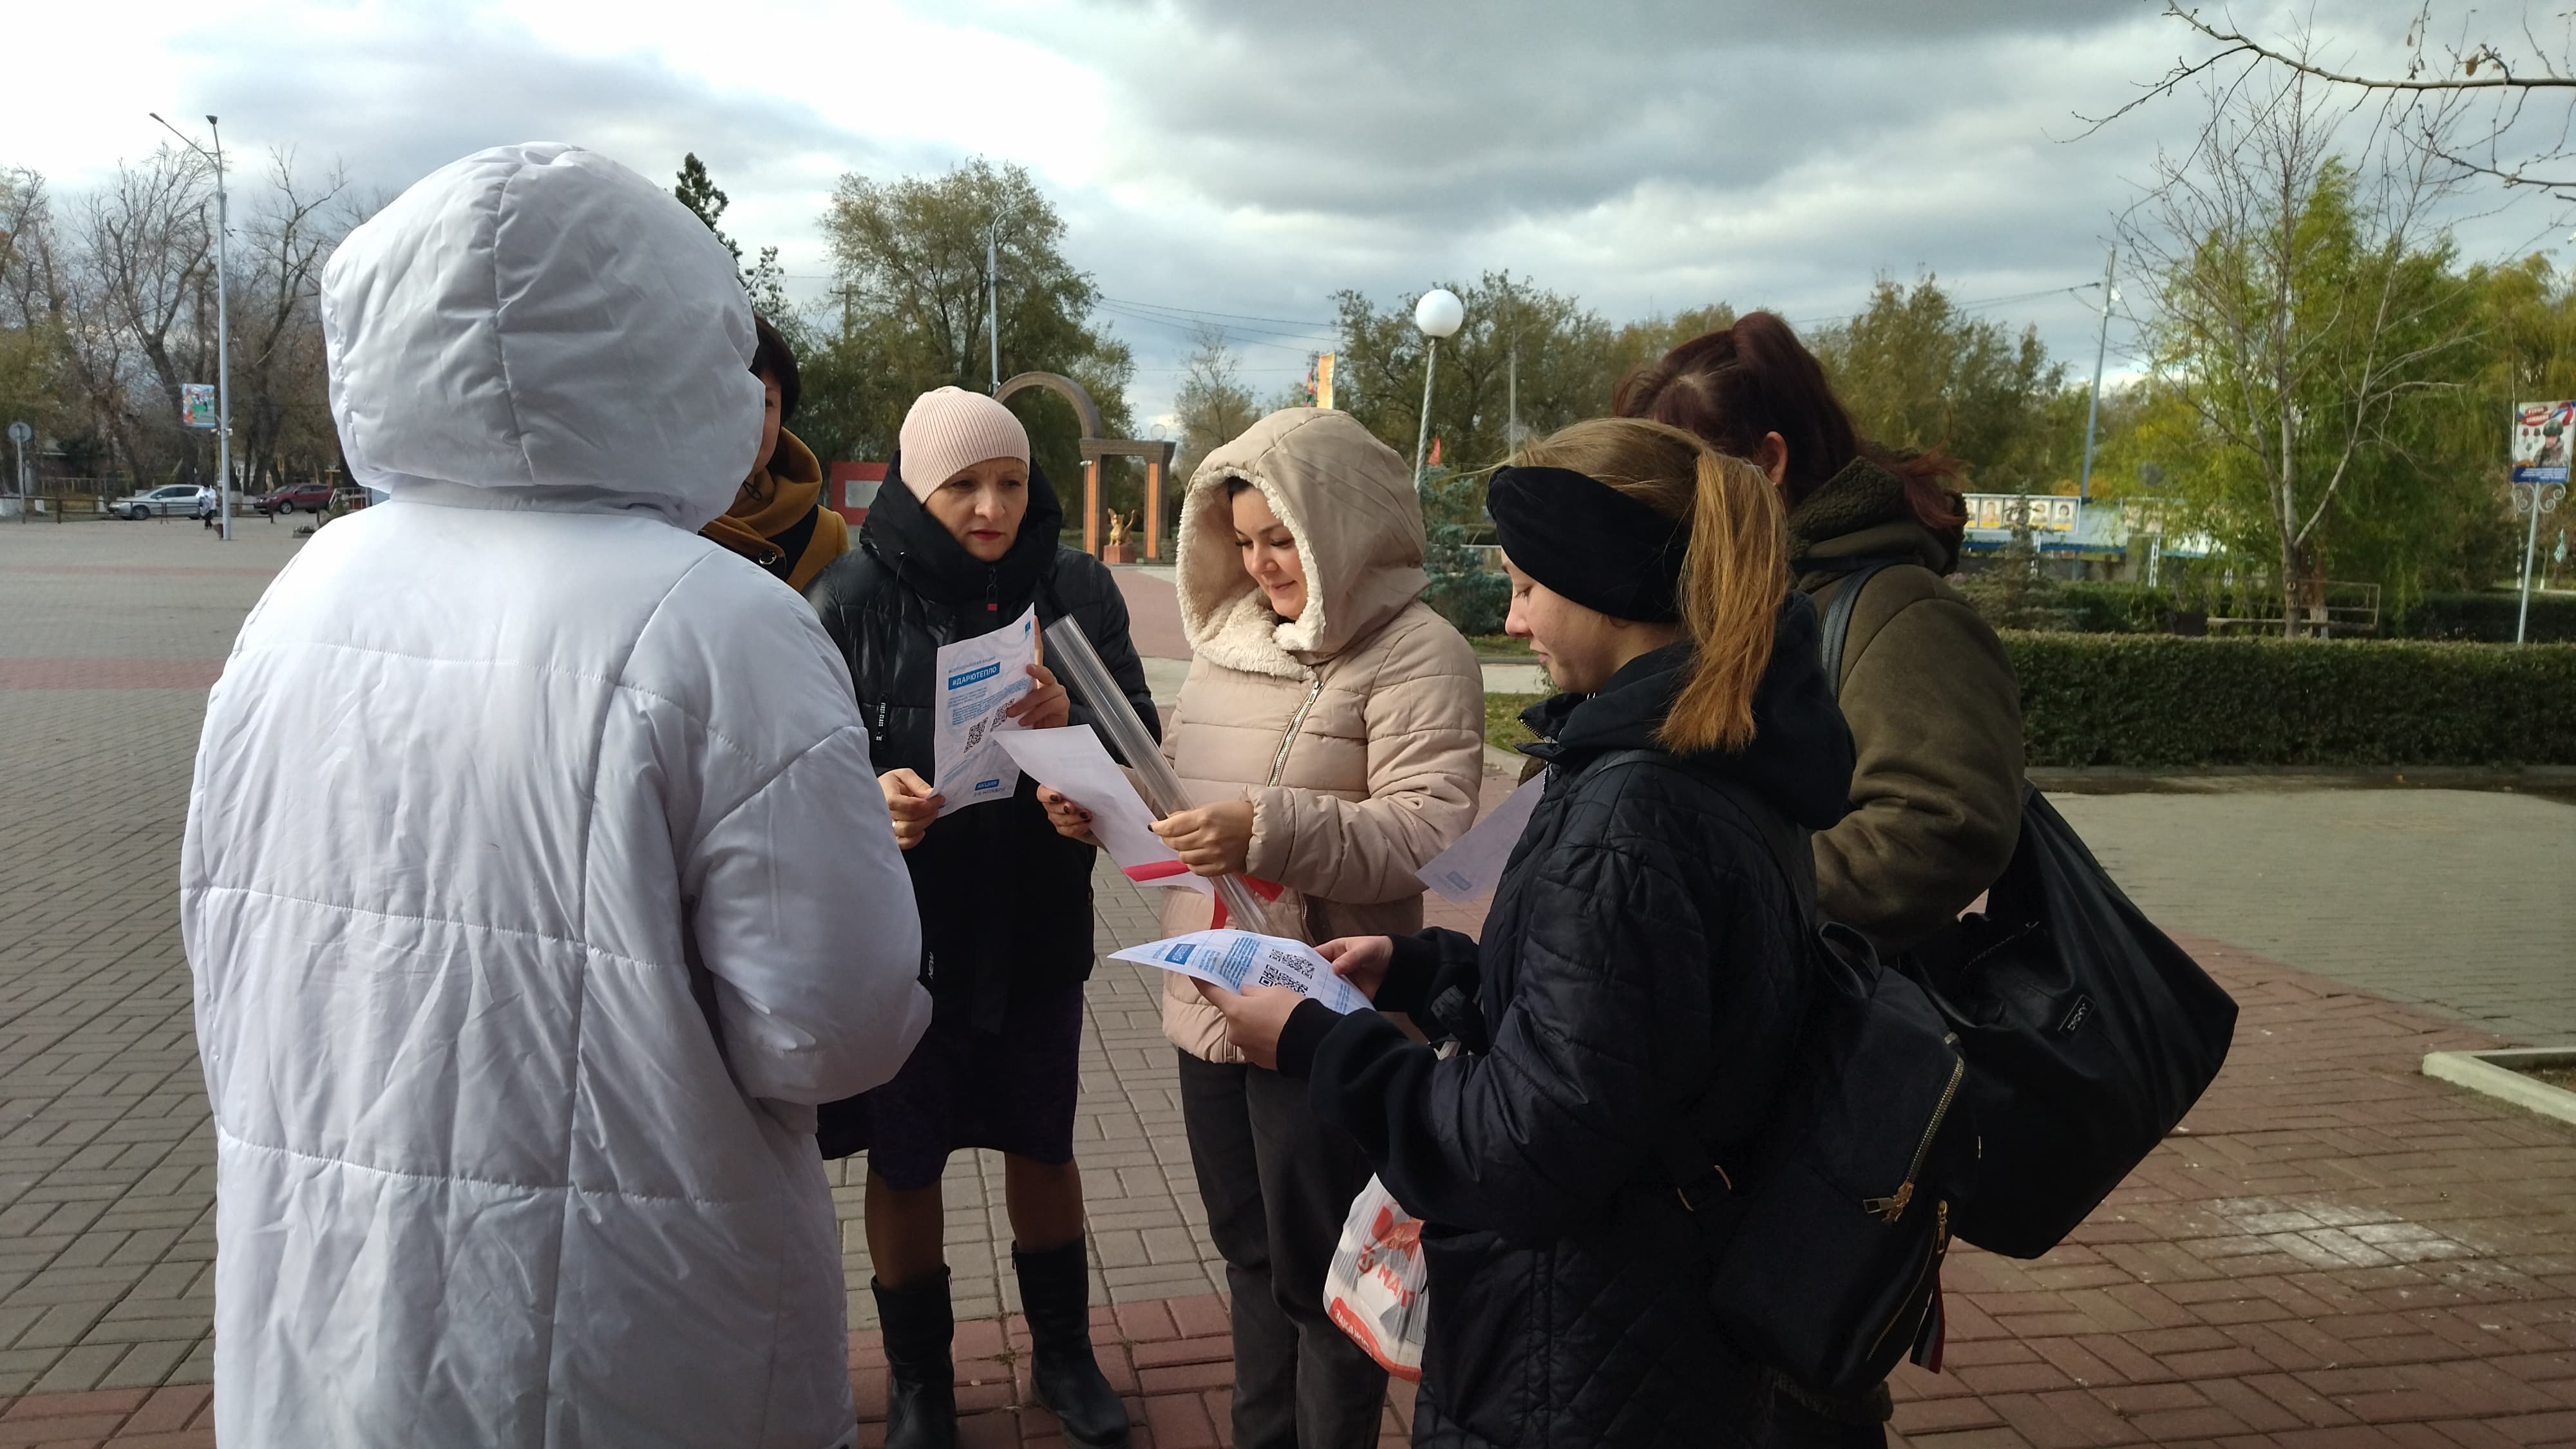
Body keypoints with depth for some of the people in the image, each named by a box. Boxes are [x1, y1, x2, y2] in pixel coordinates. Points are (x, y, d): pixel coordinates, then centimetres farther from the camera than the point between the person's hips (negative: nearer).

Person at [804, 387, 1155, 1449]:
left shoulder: (1077, 588, -5)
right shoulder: (851, 598, -12)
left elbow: (1140, 733, -4)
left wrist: (1071, 721, -26)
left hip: (1038, 924, 2)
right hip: (902, 930, -2)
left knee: (1042, 1144, 18)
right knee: (904, 1160, 14)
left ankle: (1063, 1350, 40)